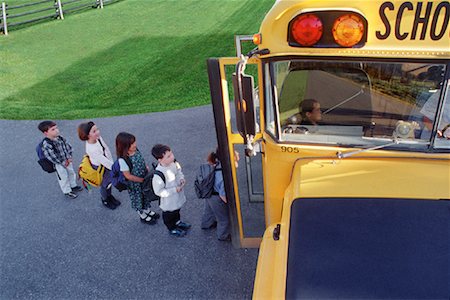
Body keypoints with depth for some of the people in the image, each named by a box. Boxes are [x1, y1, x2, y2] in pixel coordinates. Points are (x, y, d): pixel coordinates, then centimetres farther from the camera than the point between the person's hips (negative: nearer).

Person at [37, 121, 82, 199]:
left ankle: (73, 186, 50)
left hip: (67, 161, 7)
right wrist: (63, 163, -20)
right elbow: (51, 156, -29)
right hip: (58, 164, -7)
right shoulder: (46, 144, -29)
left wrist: (69, 157, -5)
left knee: (71, 173, 25)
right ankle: (67, 192, 32)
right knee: (63, 178, 10)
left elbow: (68, 146, 4)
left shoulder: (60, 138, -7)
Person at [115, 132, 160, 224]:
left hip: (144, 179, 6)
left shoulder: (135, 150, -15)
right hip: (134, 184, -6)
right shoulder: (123, 160, -35)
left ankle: (147, 210, 57)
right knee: (138, 198, 21)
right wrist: (142, 180, -19)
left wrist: (146, 168, -7)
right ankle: (143, 216, 47)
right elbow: (128, 176, -25)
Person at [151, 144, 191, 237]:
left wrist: (181, 178, -16)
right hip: (168, 201, -6)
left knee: (177, 210, 34)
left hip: (178, 197, 6)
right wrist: (175, 190, -28)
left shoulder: (173, 163, -20)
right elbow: (159, 191, -29)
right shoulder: (158, 175, -40)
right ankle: (172, 229, 52)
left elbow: (178, 171, 3)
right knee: (169, 214, 24)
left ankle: (177, 222, 63)